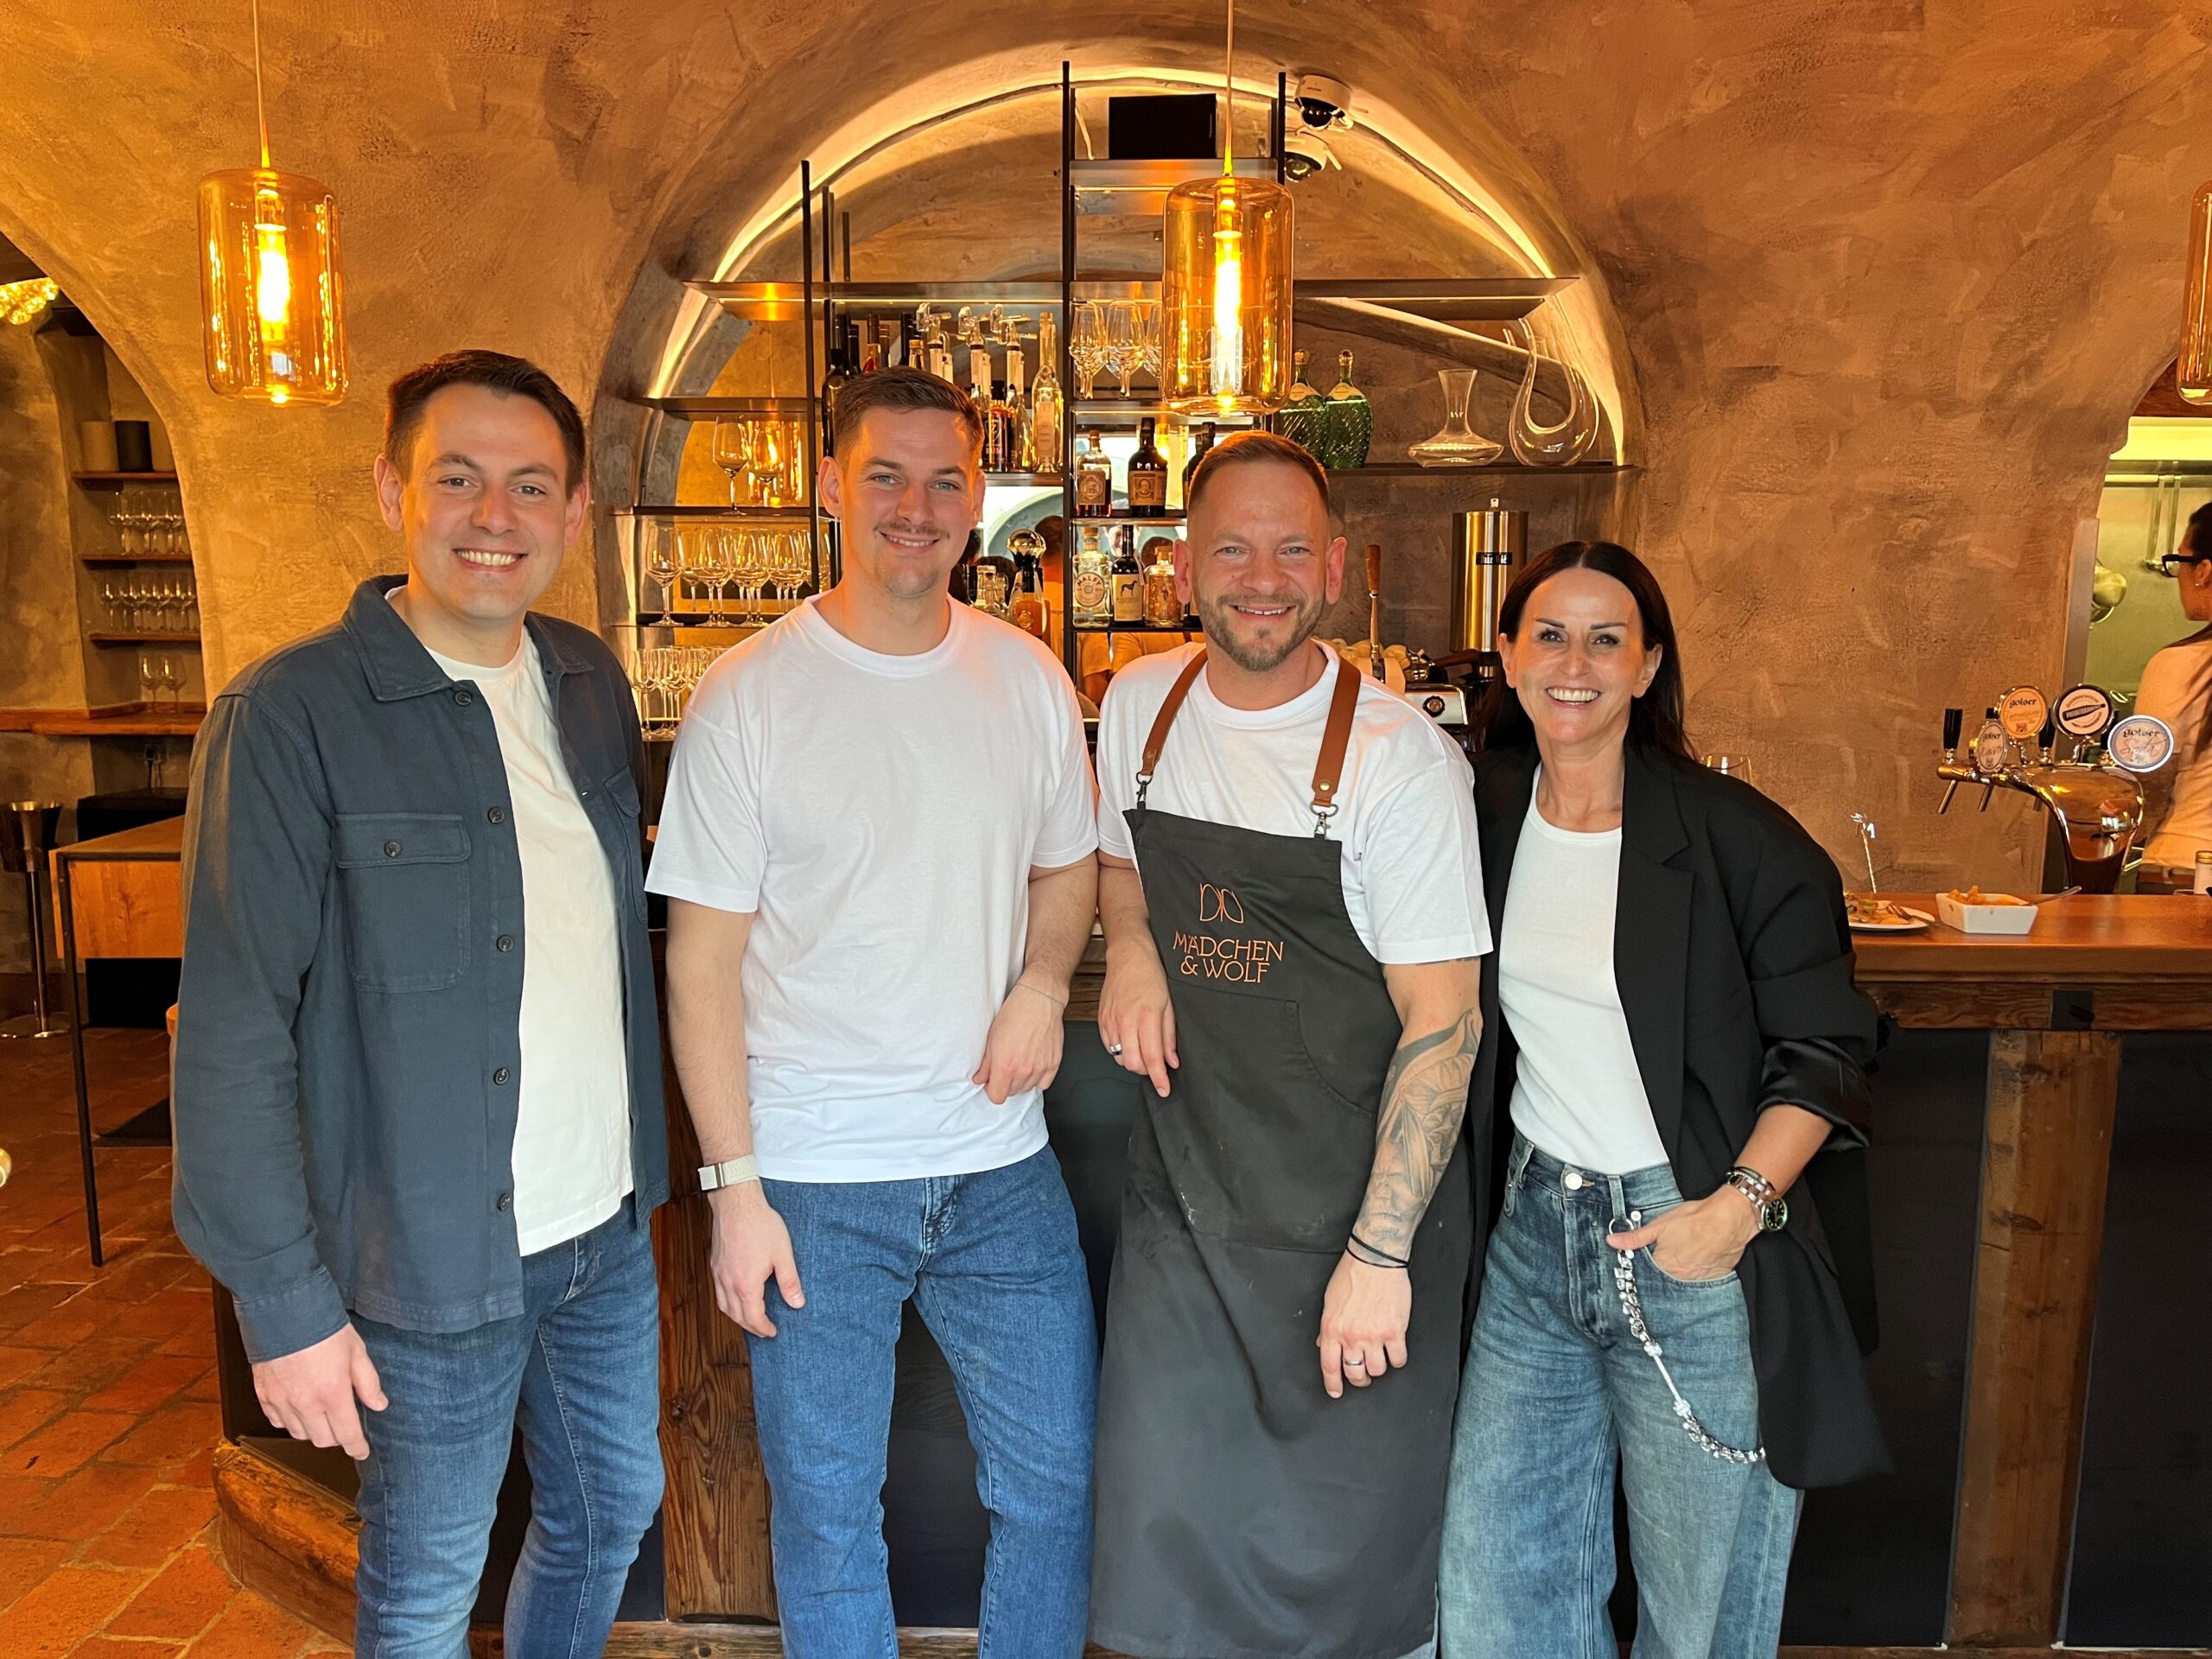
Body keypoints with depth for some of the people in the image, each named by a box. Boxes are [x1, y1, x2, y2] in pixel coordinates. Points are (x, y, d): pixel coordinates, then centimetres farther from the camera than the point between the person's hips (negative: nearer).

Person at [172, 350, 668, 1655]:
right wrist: (286, 1301, -14)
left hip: (610, 1228, 6)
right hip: (433, 1257, -5)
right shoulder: (293, 716, -16)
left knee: (614, 1513, 23)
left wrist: (643, 1170, 11)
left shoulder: (593, 681, 3)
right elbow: (234, 1036, -15)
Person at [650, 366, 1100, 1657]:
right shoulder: (748, 696, -8)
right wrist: (734, 1184, -10)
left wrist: (1043, 981, -7)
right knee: (827, 1512, 12)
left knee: (1058, 1481, 14)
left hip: (1002, 1167, 3)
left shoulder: (1030, 680, 2)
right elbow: (704, 958, -7)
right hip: (812, 1176, -3)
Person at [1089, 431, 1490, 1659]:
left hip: (1359, 1201, -4)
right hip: (1183, 1187, 4)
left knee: (1352, 1541, 10)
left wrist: (1379, 1251, -16)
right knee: (1160, 1518, 9)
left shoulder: (1399, 756, -14)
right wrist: (1127, 947, -2)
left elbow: (1441, 1023, -14)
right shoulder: (1138, 705, 2)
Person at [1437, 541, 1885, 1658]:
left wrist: (1741, 1204, -19)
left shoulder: (1736, 838, -11)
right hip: (1536, 1232, 5)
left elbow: (1825, 1050, -8)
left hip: (1697, 1245, -4)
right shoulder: (1488, 813, 3)